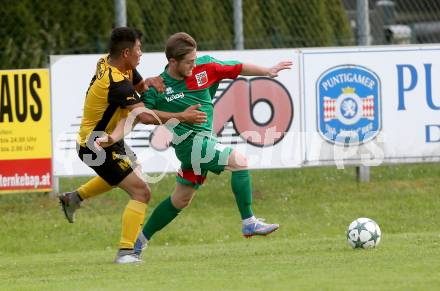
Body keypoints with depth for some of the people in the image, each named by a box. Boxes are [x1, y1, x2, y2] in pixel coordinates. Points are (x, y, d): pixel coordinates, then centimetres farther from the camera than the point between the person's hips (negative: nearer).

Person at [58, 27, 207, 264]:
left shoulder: (108, 62, -3)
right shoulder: (115, 82, -31)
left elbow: (135, 86, 13)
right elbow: (145, 115, -38)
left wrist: (147, 82, -10)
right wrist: (181, 117, -32)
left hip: (108, 140, 10)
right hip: (97, 147, -10)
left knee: (131, 168, 38)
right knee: (140, 192, -15)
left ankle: (74, 198, 42)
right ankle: (126, 251, -16)